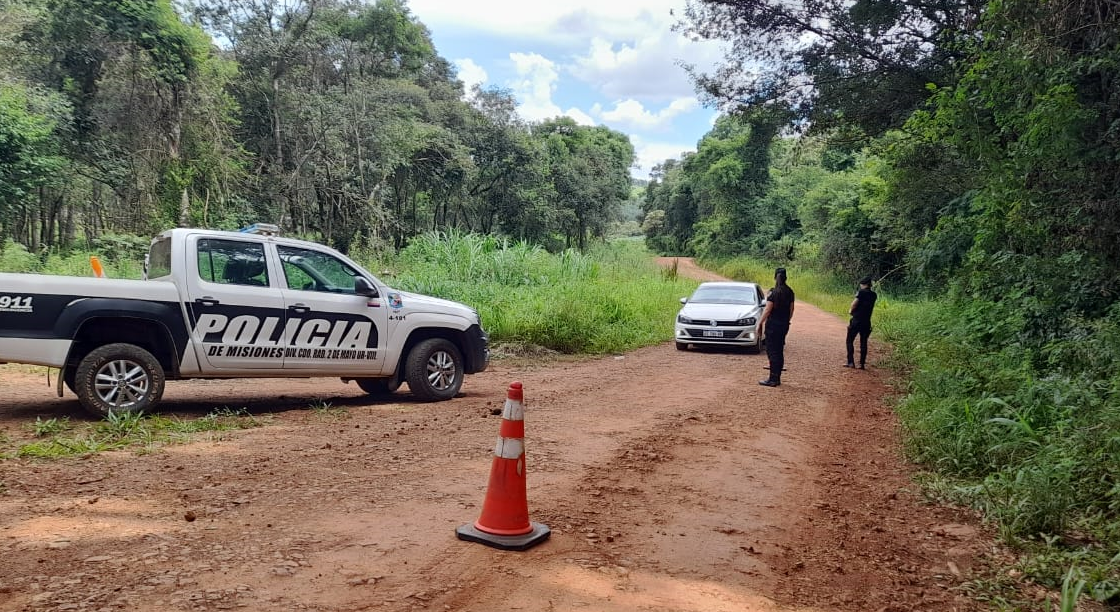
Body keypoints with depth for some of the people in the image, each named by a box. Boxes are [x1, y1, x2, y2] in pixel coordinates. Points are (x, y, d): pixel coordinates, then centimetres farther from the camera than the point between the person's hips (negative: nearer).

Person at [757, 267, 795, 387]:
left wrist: (760, 323, -6)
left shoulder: (773, 292, -13)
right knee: (779, 351, 12)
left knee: (772, 351, -3)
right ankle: (777, 378, 17)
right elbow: (791, 309, 11)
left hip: (773, 324, -6)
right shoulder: (790, 292, 5)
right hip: (784, 325, 6)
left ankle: (773, 379, -4)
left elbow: (767, 310, -13)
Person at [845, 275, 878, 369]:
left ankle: (851, 362, 0)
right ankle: (862, 363, 9)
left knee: (849, 341, 5)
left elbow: (854, 304, -14)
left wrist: (850, 310, 3)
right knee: (863, 342, 10)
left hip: (856, 320, -5)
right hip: (866, 322, 5)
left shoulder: (861, 292, -11)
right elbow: (870, 306, 15)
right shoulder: (873, 295, 7)